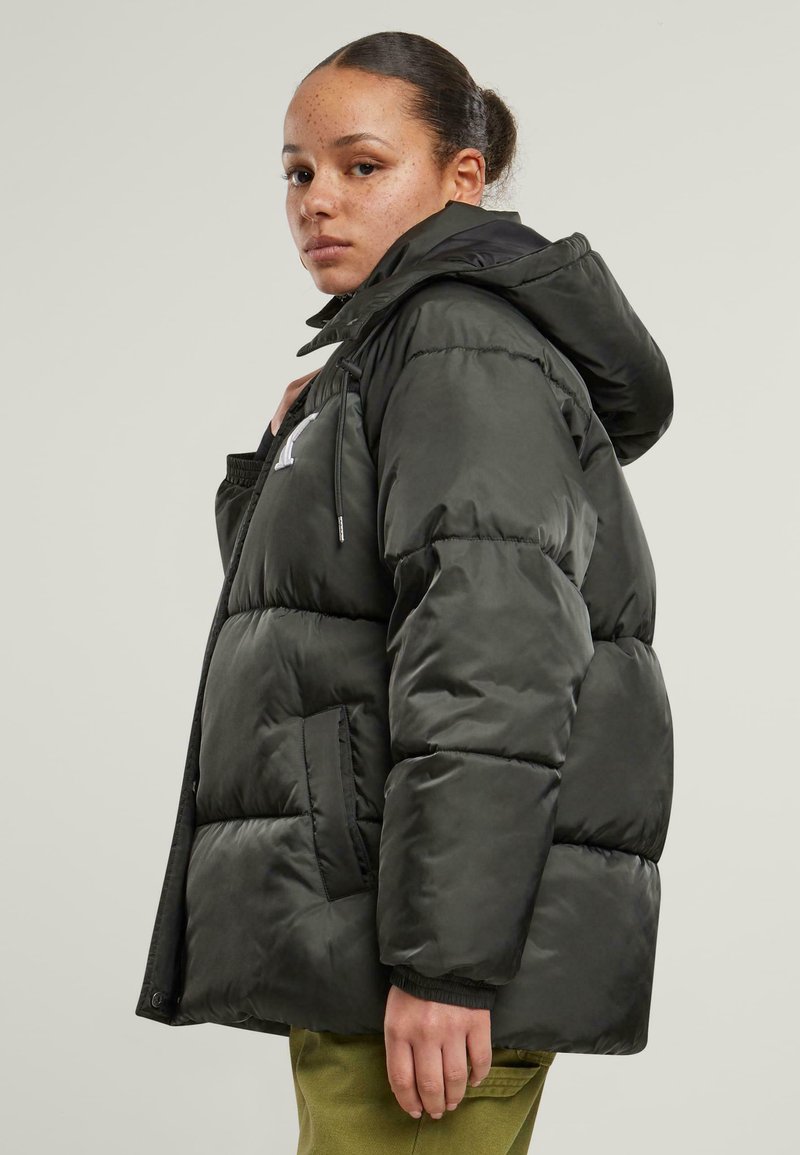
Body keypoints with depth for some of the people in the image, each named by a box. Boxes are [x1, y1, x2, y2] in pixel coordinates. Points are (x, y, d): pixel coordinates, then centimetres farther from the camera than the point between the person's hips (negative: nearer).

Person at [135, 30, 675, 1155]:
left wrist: (445, 958, -26)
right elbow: (316, 618, 26)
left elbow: (494, 646, -21)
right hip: (359, 936, 10)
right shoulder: (378, 355, 23)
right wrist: (278, 467, 10)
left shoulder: (461, 340, -9)